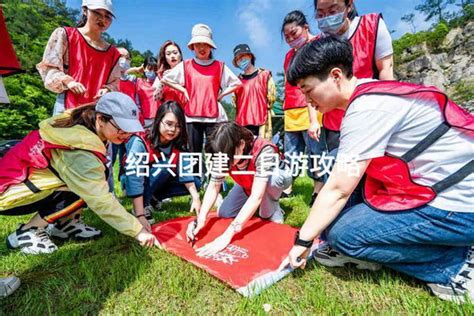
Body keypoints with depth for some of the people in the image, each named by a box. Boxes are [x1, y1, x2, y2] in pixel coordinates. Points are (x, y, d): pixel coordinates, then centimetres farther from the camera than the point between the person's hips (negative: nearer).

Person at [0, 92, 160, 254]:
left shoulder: (78, 123, -7)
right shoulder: (79, 150, -32)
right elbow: (100, 200, -33)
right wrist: (137, 230, -28)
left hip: (28, 179, 8)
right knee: (86, 191, -23)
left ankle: (59, 224, 7)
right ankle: (25, 233, -7)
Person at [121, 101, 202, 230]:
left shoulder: (178, 145, -14)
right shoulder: (140, 142, -31)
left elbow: (184, 170, -20)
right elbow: (134, 178, -37)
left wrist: (196, 197, -31)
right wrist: (140, 215, -41)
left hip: (159, 183, 6)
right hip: (135, 181, -6)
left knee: (195, 183, -9)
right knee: (165, 166, -33)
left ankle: (153, 197, -1)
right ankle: (145, 205, -18)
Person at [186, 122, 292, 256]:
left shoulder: (263, 151, -42)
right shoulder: (223, 154, -27)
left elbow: (256, 196, -46)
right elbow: (213, 187, -22)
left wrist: (227, 235, -50)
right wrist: (201, 218, -38)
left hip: (278, 176, -4)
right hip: (249, 184, 5)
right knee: (223, 213, -6)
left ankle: (272, 210, -9)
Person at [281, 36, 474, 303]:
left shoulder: (367, 107, -22)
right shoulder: (369, 93, 6)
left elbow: (338, 190, -21)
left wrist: (303, 242, -9)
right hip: (446, 188, 10)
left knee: (341, 233, -13)